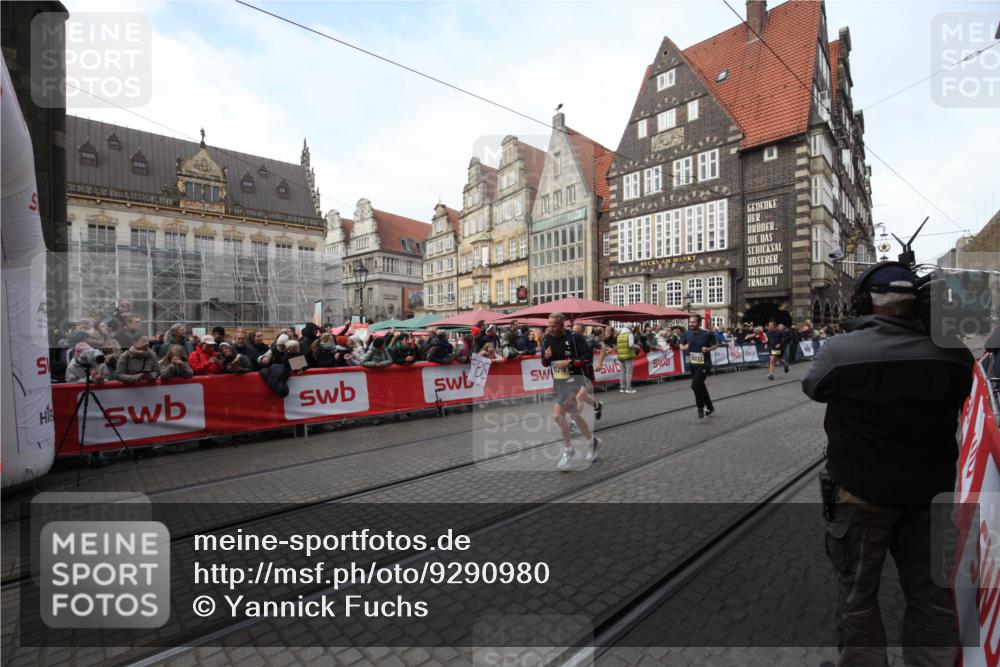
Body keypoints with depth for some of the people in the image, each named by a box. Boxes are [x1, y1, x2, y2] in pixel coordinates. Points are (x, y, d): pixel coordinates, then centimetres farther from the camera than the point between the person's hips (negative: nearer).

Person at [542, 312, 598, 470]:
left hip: (574, 379, -7)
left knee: (557, 415, -16)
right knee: (574, 415, 18)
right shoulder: (547, 339, 3)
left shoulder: (575, 338, -15)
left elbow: (588, 359, -14)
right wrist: (546, 357, -11)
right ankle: (592, 441, 41)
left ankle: (568, 450, 3)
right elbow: (545, 363, 11)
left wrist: (568, 362, -22)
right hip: (557, 381, 7)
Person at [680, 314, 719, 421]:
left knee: (695, 385, -18)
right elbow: (681, 345, 13)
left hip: (704, 364, -6)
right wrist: (684, 347, -9)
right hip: (693, 364, 6)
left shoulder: (707, 334, -13)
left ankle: (701, 408, 4)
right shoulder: (687, 334, -1)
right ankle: (710, 407, 37)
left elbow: (716, 344, 2)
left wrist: (709, 349, -17)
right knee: (700, 386, 16)